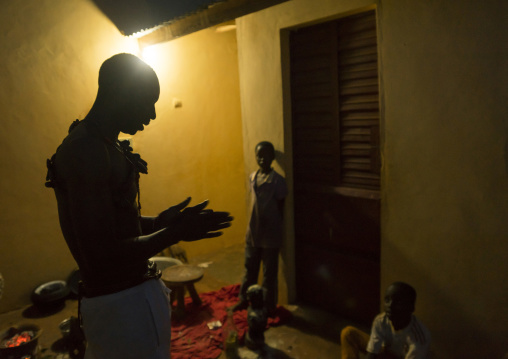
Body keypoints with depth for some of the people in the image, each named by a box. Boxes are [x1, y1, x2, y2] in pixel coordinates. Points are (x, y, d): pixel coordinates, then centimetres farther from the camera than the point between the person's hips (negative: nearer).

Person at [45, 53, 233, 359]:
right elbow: (100, 258, -27)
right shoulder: (85, 151, -23)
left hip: (136, 291, 10)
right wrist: (175, 232, -18)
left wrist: (159, 222, 4)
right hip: (120, 303, -10)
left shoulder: (107, 147, 10)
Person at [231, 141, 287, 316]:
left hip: (270, 236, -5)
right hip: (253, 232, 5)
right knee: (249, 268, 20)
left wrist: (276, 232, -7)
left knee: (269, 272, 10)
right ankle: (244, 299, 38)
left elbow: (280, 208, -9)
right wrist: (251, 228, 13)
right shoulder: (252, 177, 3)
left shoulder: (278, 180, -14)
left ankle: (269, 306, 27)